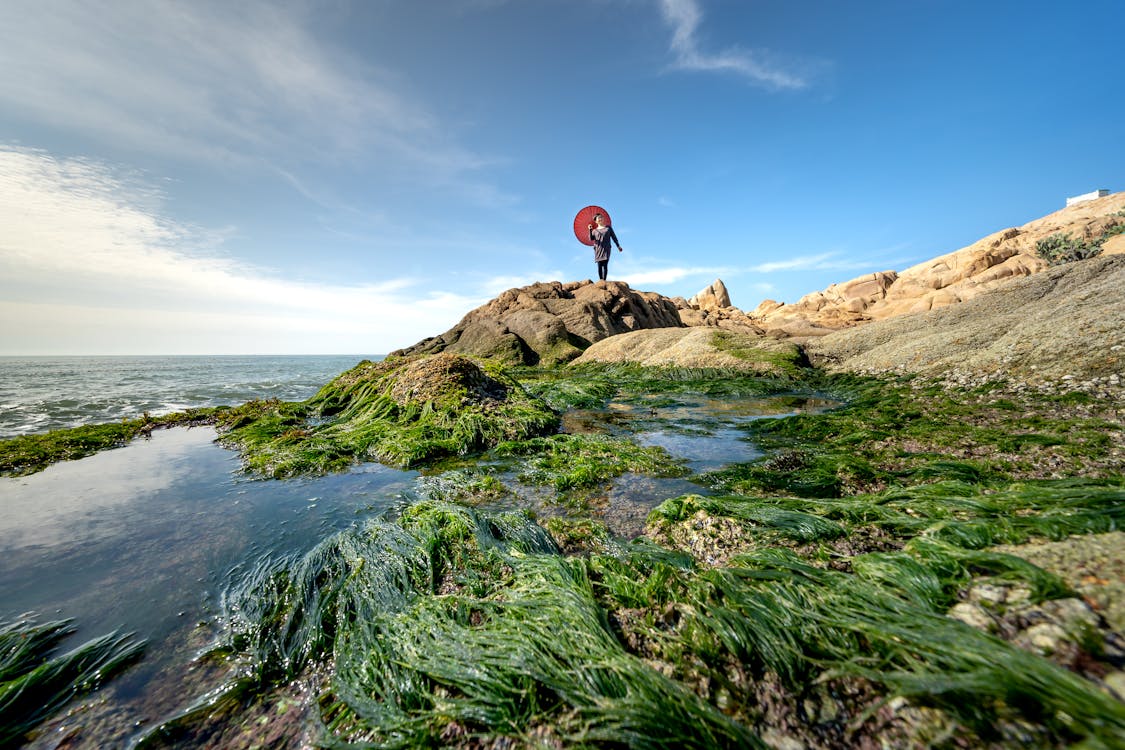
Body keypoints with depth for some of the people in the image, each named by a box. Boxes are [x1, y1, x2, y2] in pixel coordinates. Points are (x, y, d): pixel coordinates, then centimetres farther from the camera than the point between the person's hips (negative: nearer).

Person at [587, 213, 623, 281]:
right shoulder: (595, 230, 14)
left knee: (605, 264, -11)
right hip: (598, 249, 1)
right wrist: (590, 230, -13)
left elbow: (614, 237, 17)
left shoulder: (608, 228, 16)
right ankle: (600, 279, -4)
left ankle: (604, 280, -14)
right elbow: (591, 239, -1)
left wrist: (618, 246, 15)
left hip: (606, 248, -1)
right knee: (599, 265, -6)